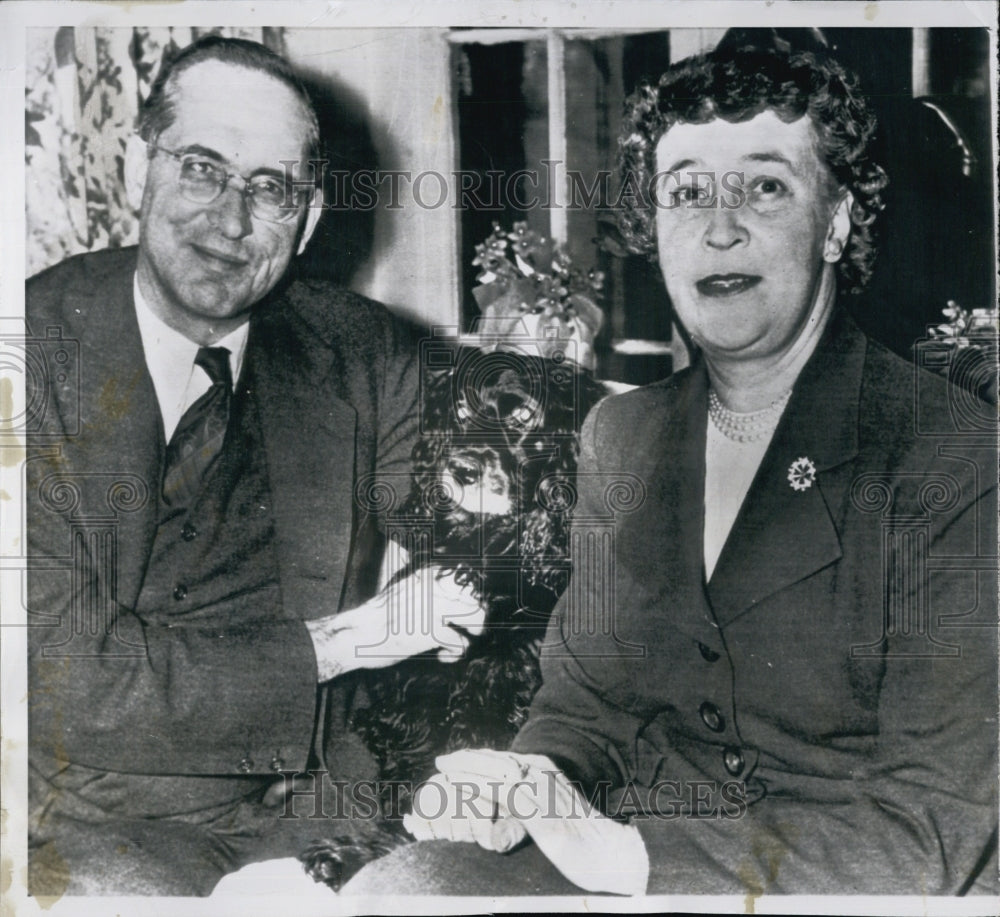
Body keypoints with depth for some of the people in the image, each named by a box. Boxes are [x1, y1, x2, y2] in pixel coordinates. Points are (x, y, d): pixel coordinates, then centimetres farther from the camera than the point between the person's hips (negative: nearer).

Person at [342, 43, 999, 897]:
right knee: (393, 884, -21)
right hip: (620, 849, 5)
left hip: (828, 884, -4)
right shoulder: (619, 435, 7)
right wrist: (537, 781, -10)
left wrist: (636, 857, -21)